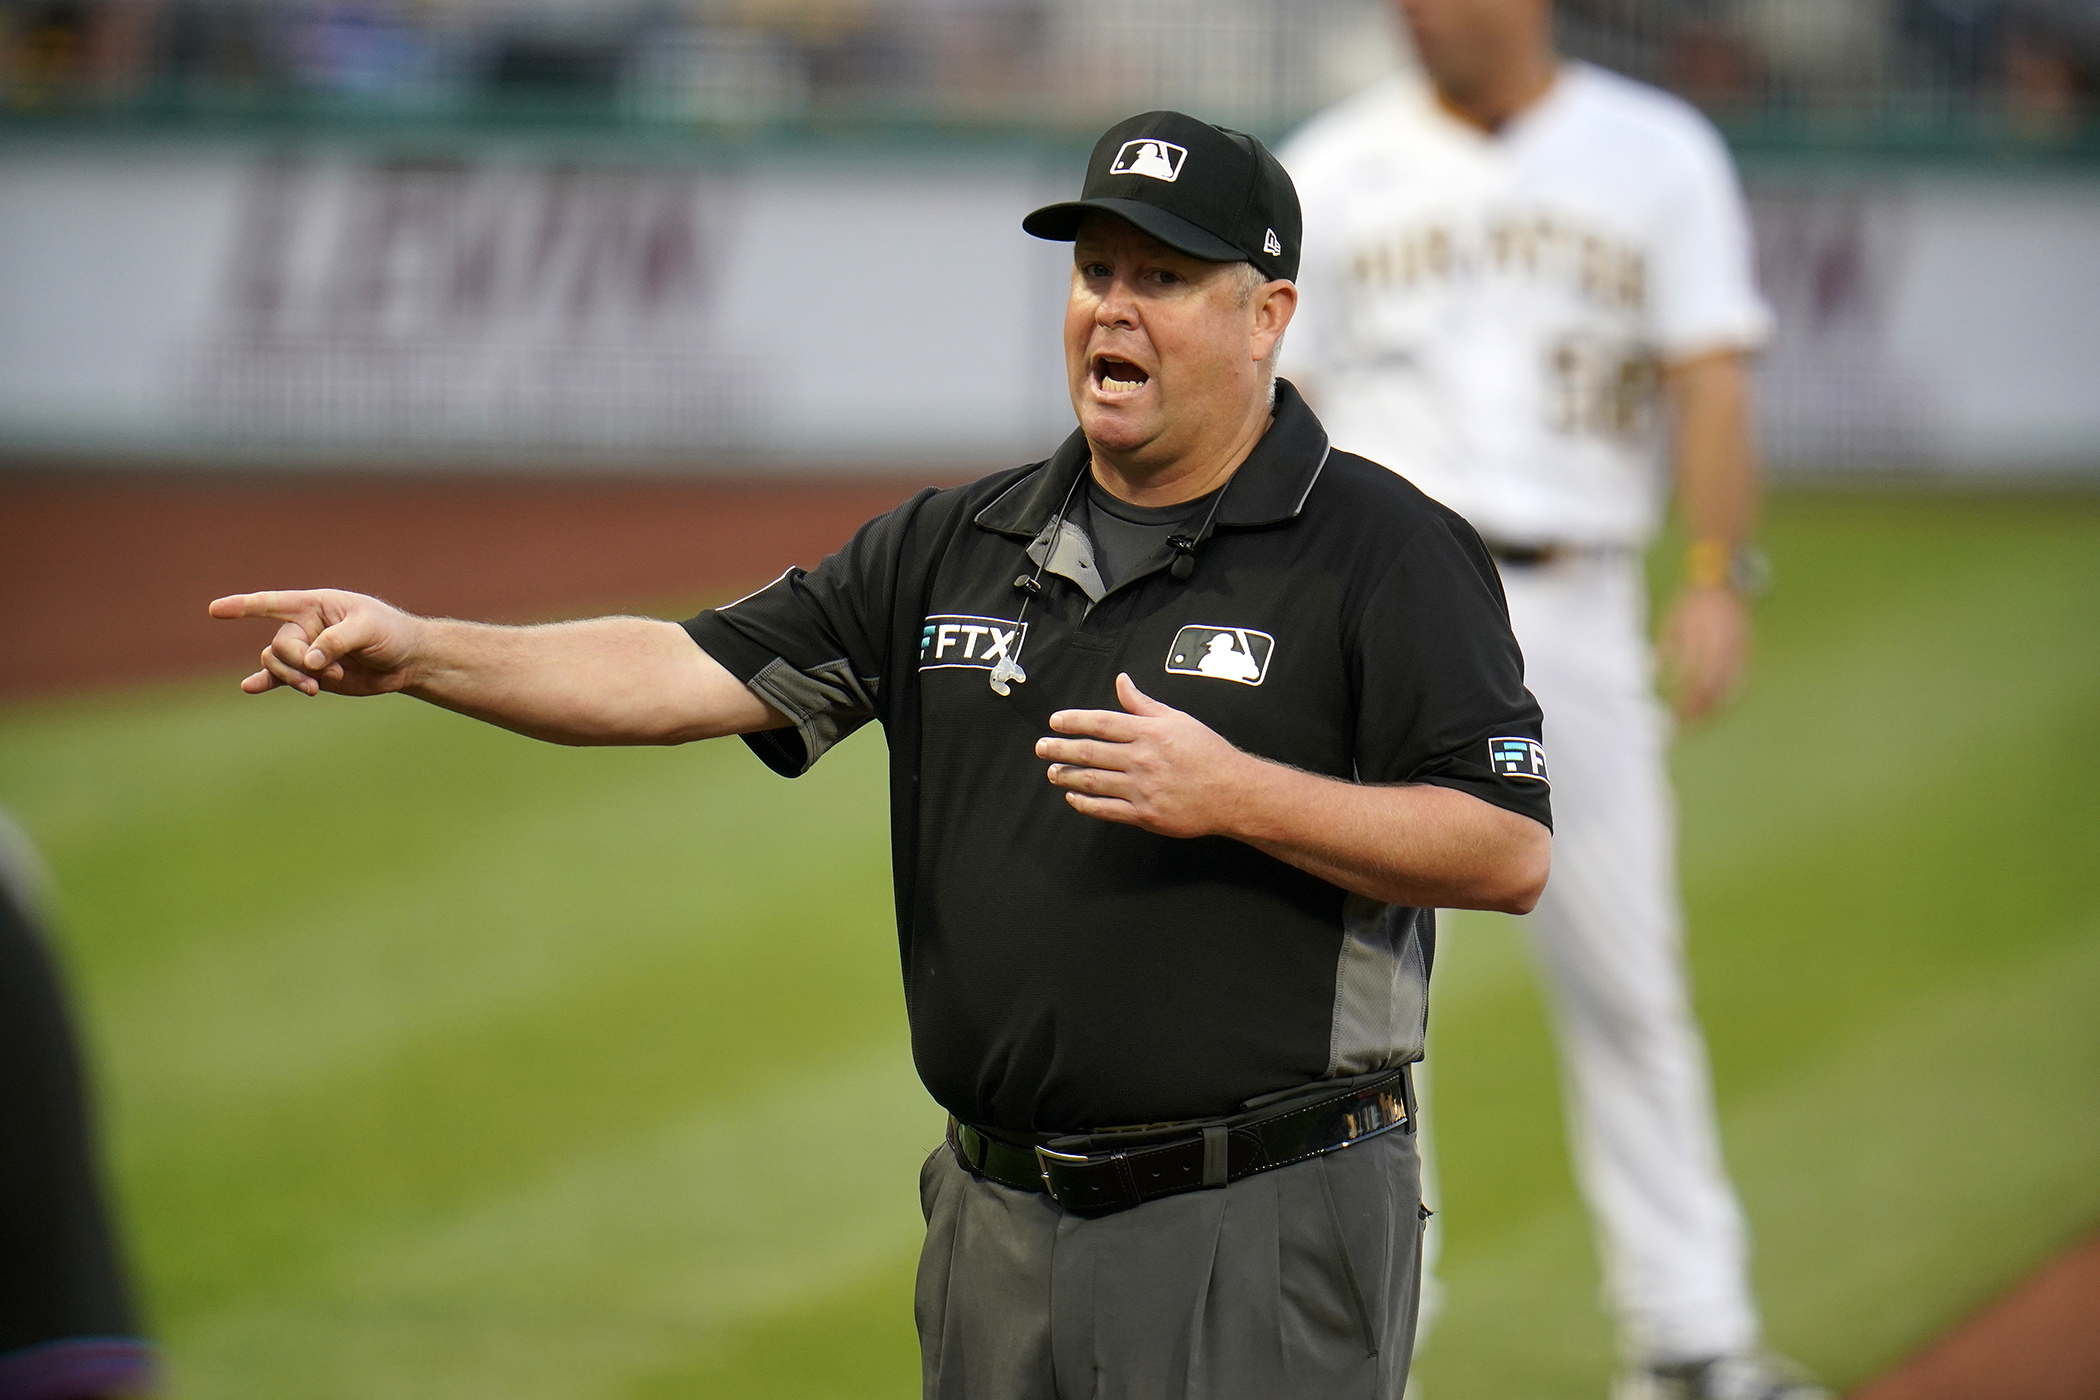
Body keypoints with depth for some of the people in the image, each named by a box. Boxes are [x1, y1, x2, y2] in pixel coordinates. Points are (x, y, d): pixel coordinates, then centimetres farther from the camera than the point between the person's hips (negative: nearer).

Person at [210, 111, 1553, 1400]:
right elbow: (693, 673, 6)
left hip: (1264, 1243, -6)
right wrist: (421, 650, -7)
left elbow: (1509, 853, -11)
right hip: (999, 1218, 6)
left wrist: (1233, 794, -19)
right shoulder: (955, 547, 12)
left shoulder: (1388, 551, -5)